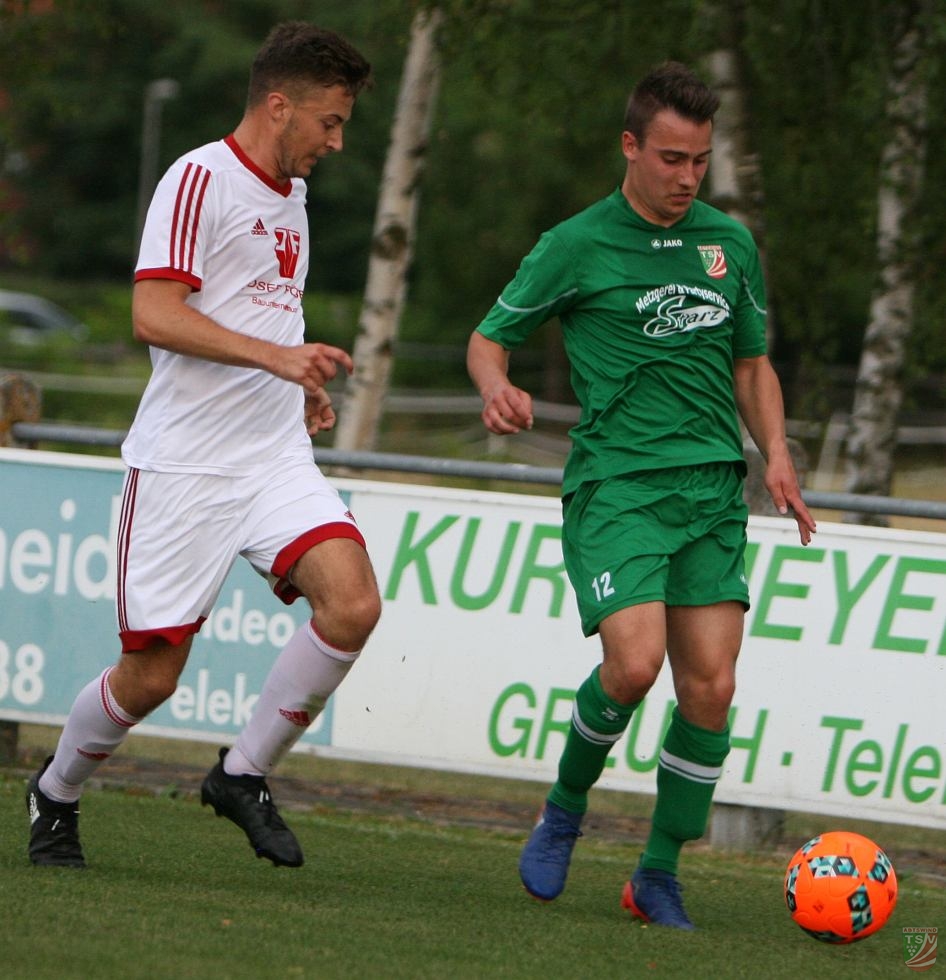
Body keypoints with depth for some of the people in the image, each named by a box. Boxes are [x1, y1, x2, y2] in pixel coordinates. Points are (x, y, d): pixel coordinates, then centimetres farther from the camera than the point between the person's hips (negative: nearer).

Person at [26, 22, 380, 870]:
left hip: (277, 459, 7)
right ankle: (55, 795, 26)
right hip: (183, 470, -7)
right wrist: (277, 355, -26)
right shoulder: (199, 180, -10)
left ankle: (244, 776, -1)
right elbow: (154, 316, -21)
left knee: (353, 603, -17)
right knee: (150, 676, -3)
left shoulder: (289, 195, 16)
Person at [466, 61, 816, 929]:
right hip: (616, 486, -4)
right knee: (635, 663, -21)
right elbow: (491, 337, 8)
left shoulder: (731, 243, 13)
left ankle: (660, 874, 9)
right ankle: (565, 807, 8)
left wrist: (776, 453, 7)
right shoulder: (577, 246, 0)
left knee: (711, 687, -5)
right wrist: (499, 389, -14)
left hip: (713, 489, 4)